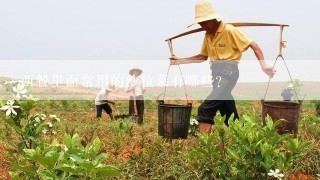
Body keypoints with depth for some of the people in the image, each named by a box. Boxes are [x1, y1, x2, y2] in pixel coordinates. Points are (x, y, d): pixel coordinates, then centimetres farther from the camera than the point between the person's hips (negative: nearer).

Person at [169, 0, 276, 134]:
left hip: (228, 73, -8)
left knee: (205, 108, -19)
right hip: (216, 73, 8)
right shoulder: (207, 36, 10)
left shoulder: (229, 30, -12)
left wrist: (263, 66, -20)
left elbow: (253, 45, -10)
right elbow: (203, 56, 21)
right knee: (229, 113, 14)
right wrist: (181, 60, 13)